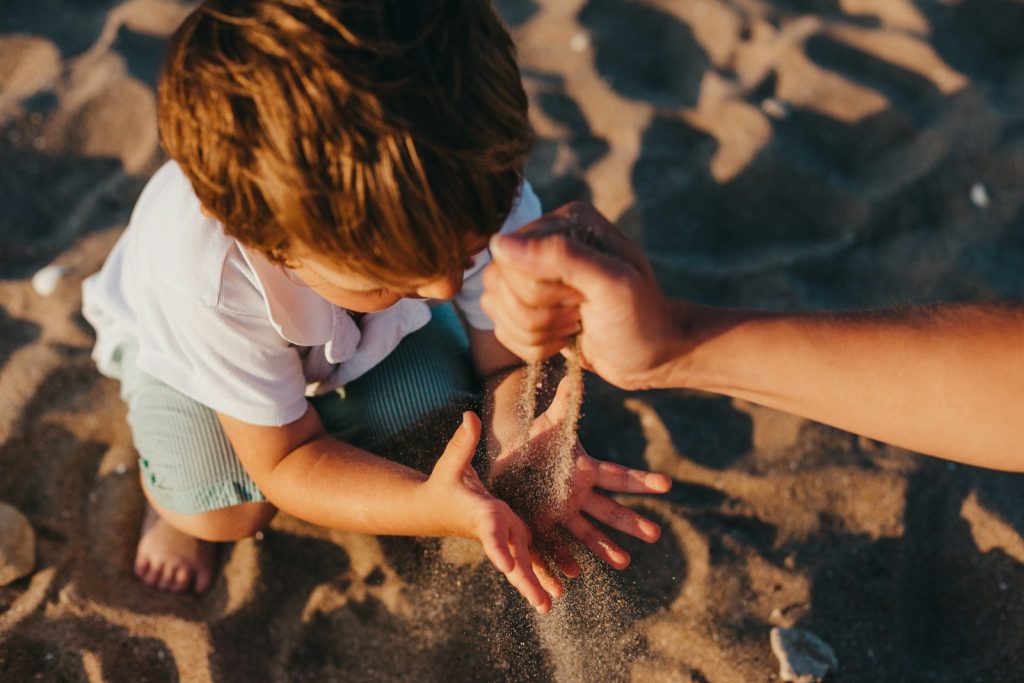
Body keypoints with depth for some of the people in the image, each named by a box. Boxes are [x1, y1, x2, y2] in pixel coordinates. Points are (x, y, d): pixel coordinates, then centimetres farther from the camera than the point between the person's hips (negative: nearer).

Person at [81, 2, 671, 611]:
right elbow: (285, 462, -31)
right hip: (181, 334, -2)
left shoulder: (486, 186, -37)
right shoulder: (207, 278, -44)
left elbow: (510, 361, -21)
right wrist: (431, 508, -49)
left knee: (437, 419, -22)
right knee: (225, 509, -25)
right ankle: (172, 500, 13)